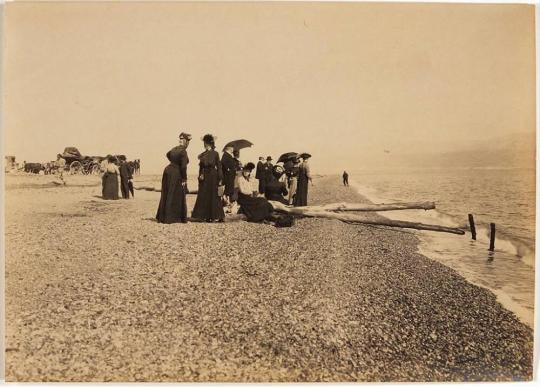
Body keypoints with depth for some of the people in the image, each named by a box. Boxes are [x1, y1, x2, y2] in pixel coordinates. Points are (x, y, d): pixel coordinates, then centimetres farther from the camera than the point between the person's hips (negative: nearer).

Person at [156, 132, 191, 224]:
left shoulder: (175, 149, 10)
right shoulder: (183, 151, -15)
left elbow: (168, 154, 33)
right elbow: (183, 166, -19)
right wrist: (184, 179, -14)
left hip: (168, 171, 8)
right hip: (176, 175, -8)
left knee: (166, 195, 13)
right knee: (176, 196, 1)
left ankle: (162, 217, 19)